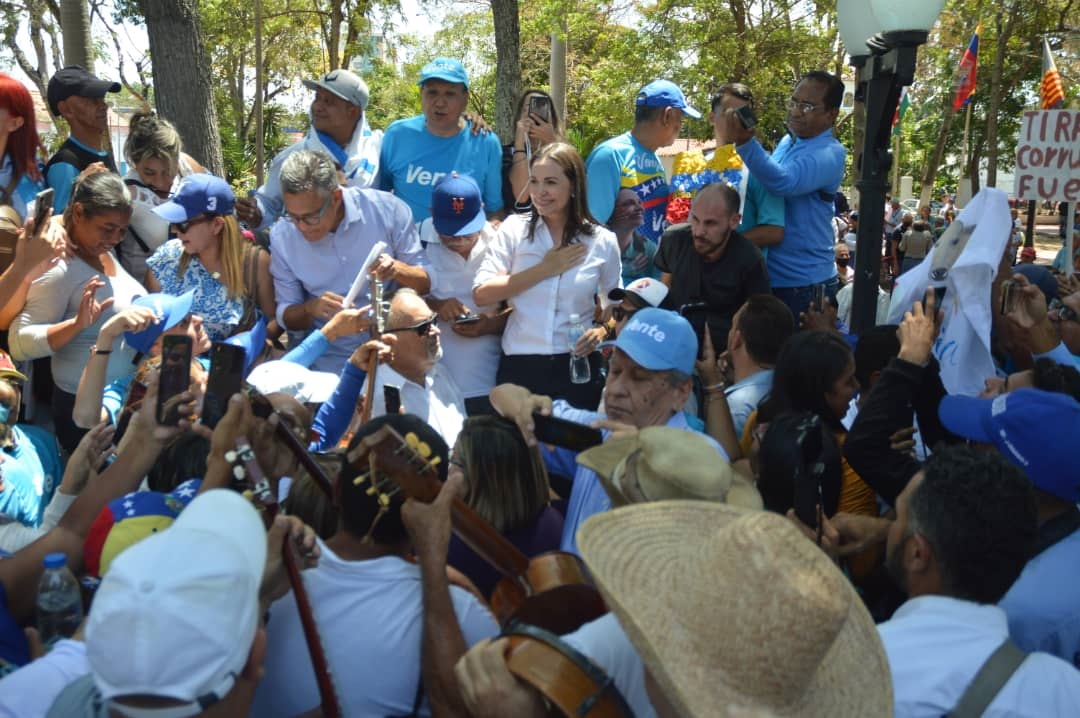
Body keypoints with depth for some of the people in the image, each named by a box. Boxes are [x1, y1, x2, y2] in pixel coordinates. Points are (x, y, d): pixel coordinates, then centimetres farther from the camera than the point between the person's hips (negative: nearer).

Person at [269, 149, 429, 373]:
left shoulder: (388, 210, -10)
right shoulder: (282, 236, -4)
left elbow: (426, 281, -2)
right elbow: (286, 317, 3)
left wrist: (398, 270, -24)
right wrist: (310, 309, -20)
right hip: (332, 360, 2)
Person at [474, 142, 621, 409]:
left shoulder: (603, 241, 2)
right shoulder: (514, 228, -1)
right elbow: (481, 294, -11)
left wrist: (602, 331, -8)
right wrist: (544, 269, -12)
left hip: (577, 367, 1)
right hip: (519, 366, 0)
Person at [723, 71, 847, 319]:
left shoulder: (830, 154, -17)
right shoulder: (786, 142, 8)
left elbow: (784, 182, -35)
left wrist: (745, 143, -47)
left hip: (803, 282, -8)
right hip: (766, 274, 8)